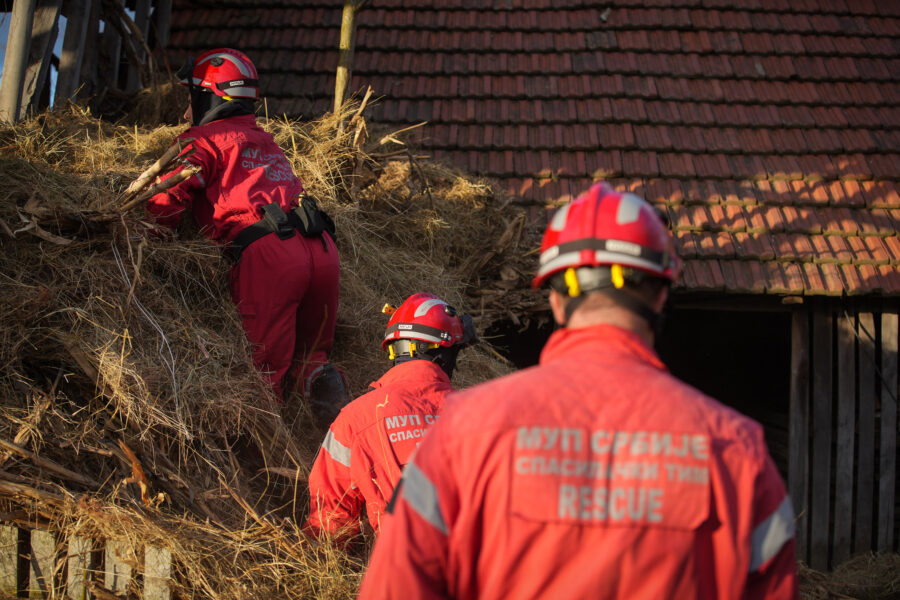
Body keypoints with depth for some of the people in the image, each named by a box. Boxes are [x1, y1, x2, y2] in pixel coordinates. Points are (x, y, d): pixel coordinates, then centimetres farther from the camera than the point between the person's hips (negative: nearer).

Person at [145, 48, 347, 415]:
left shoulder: (206, 140, 9)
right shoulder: (265, 140, 31)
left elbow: (166, 200, -1)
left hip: (268, 252, -6)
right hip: (322, 248, 6)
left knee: (265, 368, -4)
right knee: (308, 353, 19)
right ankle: (322, 383, -8)